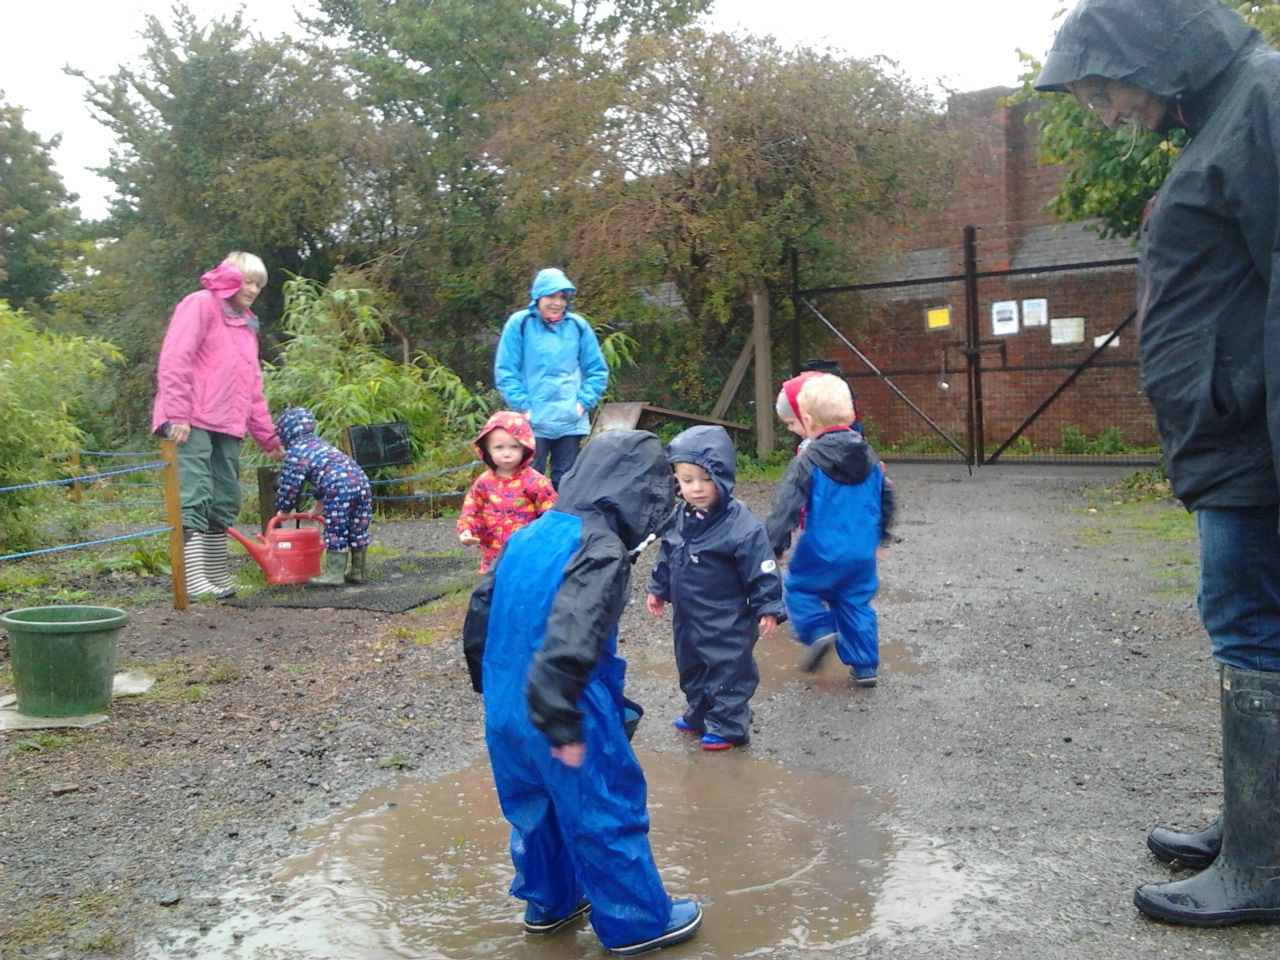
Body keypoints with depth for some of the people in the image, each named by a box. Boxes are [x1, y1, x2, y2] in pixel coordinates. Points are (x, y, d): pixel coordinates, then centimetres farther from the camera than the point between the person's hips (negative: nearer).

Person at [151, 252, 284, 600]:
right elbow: (173, 360, -10)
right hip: (192, 424, -8)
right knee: (195, 500, -16)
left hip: (227, 427, 8)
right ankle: (194, 581, -21)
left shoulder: (246, 323, 26)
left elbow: (252, 386, 27)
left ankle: (218, 578, 13)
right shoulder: (201, 304, 0)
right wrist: (176, 414, -18)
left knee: (224, 503, 7)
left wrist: (267, 436, 24)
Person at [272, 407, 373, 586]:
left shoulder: (294, 453, 4)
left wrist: (284, 509, 23)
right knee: (359, 530, 13)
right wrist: (319, 504, 46)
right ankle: (358, 571, 22)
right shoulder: (319, 443, 31)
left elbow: (289, 486, 5)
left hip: (339, 488, -8)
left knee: (335, 531, 0)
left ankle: (334, 573, 4)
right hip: (361, 479, 8)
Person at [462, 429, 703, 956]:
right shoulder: (601, 549, -21)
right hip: (565, 717, -7)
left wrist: (490, 686, 20)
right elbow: (569, 643, -30)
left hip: (503, 711, 8)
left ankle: (548, 901, 43)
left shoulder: (528, 534, 3)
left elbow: (478, 615, 10)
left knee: (537, 806, 25)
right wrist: (563, 727, -23)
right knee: (607, 816, 10)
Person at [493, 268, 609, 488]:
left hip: (570, 421, 3)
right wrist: (523, 406, -10)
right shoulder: (520, 323, -3)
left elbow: (597, 371, 9)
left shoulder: (577, 326, 4)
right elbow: (505, 371, -3)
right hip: (533, 421, -2)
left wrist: (583, 402, -3)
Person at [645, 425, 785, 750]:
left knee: (728, 671, 7)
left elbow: (761, 571, -19)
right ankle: (699, 714, 42)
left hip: (727, 623, -7)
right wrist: (658, 589, 20)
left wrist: (768, 609, -18)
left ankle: (727, 725, 24)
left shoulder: (741, 525, -24)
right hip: (686, 618, 8)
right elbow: (666, 556, 14)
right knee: (691, 668, 23)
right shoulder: (679, 517, -2)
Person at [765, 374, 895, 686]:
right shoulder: (868, 456, 7)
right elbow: (885, 499, 18)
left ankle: (818, 629, -3)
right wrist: (880, 537, 31)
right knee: (855, 603, 16)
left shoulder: (807, 461, -13)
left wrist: (773, 546, -10)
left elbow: (785, 506, -16)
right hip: (863, 552, 5)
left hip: (822, 552, -5)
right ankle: (864, 666, 18)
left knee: (796, 587, 16)